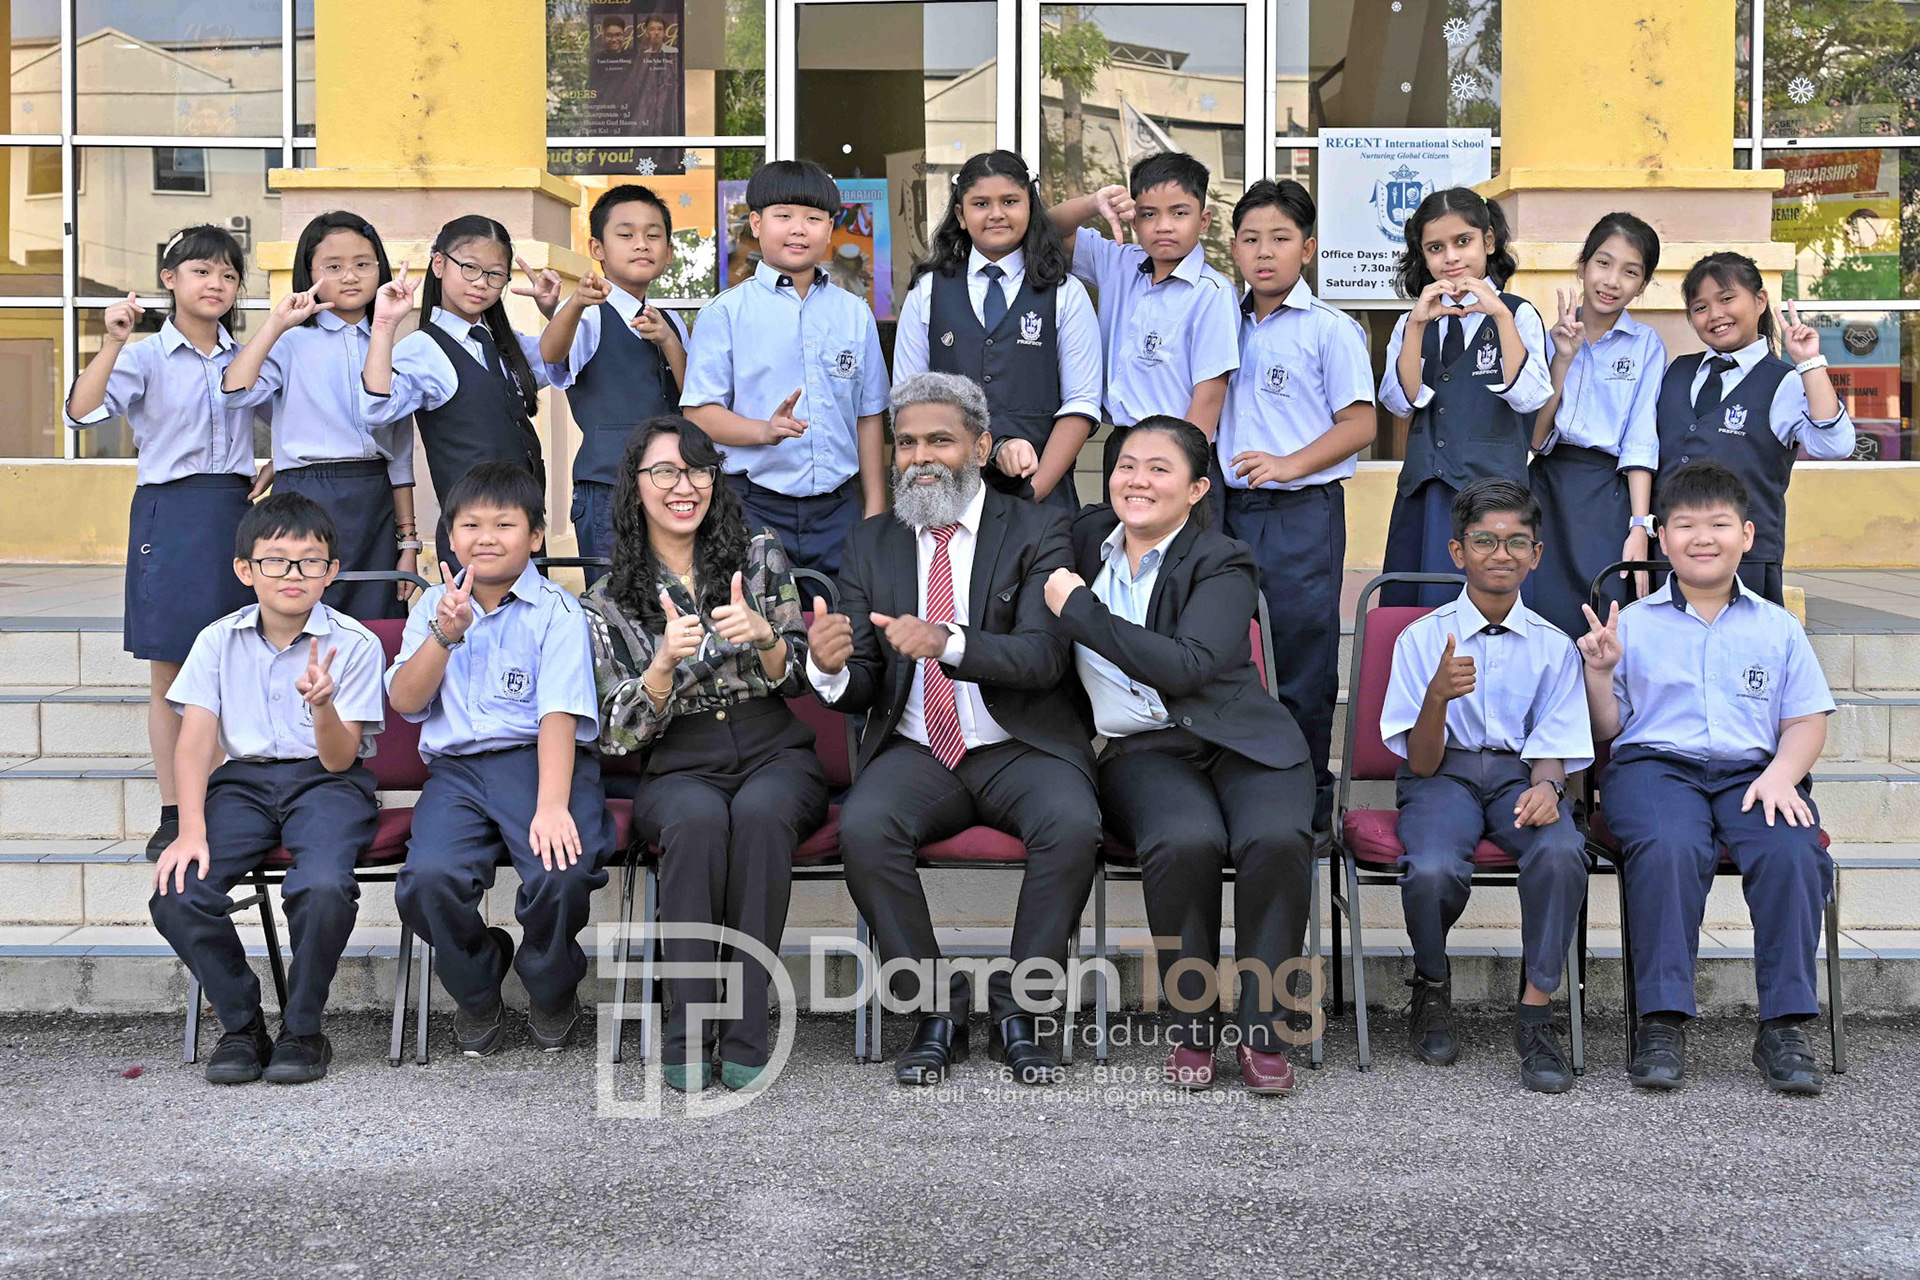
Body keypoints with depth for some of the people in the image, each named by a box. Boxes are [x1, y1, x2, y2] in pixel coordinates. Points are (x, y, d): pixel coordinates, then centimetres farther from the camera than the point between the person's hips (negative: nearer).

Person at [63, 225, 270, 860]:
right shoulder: (146, 356, -1)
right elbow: (83, 409, -16)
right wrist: (113, 343, -25)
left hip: (236, 515, 3)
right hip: (170, 514, -3)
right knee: (169, 671, 2)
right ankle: (173, 813, 8)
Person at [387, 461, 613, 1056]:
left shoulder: (558, 611, 2)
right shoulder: (435, 605, 16)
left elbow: (559, 714, -10)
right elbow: (403, 700, 7)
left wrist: (551, 804, -23)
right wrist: (445, 635, -9)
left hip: (539, 760, -3)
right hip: (457, 768, 3)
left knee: (563, 873, -31)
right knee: (429, 878, -27)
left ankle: (551, 990, 5)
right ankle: (475, 992, 7)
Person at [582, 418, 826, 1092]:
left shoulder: (760, 554, 8)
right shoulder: (609, 601, 6)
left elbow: (797, 679, 5)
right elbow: (619, 734, 0)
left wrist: (764, 634, -18)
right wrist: (665, 663, -19)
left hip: (776, 757, 0)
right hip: (680, 768, 0)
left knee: (759, 812, -35)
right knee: (699, 818, -36)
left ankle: (745, 1032, -31)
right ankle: (687, 1032, -30)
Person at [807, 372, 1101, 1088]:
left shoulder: (1036, 531, 1)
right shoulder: (873, 543, 11)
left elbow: (1043, 657, -14)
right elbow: (858, 690, 7)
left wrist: (946, 642, -32)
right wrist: (830, 667, -19)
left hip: (1020, 751, -2)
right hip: (915, 753, 2)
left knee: (1073, 825, -32)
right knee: (862, 829, -29)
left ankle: (1016, 1009, -12)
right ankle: (937, 1010, -12)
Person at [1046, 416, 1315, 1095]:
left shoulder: (1222, 563, 0)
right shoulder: (1089, 540, 15)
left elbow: (1186, 666, -16)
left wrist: (1079, 609, -11)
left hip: (1241, 740, -1)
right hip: (1143, 751, 2)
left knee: (1276, 840, -34)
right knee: (1186, 843, -34)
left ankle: (1260, 1028, -17)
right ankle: (1192, 1026, -17)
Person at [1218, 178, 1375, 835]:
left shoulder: (1330, 329, -4)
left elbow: (1360, 423, -7)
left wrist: (1290, 463, -16)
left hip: (1302, 513, -5)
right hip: (1231, 508, 5)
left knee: (1301, 663, 0)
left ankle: (1308, 800, 10)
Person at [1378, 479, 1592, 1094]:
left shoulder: (1553, 645, 6)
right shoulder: (1422, 638, 0)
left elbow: (1552, 750, 5)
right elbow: (1424, 763, -5)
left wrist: (1546, 786, -21)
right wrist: (1439, 696, -26)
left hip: (1517, 772, 1)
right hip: (1443, 773, -1)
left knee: (1561, 851, -35)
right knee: (1432, 870, -34)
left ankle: (1536, 1013, -19)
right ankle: (1431, 986, 0)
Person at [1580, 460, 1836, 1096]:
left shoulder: (1778, 627, 19)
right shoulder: (1633, 624, 15)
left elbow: (1806, 720, 13)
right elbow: (1607, 729, 14)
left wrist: (1781, 774, -6)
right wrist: (1599, 672, -4)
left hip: (1752, 769, 2)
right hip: (1654, 762, -2)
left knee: (1793, 852, -31)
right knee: (1669, 848, -36)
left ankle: (1784, 1027, -23)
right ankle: (1662, 1020, -30)